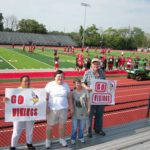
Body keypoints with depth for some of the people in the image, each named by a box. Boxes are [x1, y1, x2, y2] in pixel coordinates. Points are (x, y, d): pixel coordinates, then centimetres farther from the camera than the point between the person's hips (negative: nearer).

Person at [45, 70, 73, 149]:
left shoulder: (66, 85, 5)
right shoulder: (50, 85, -7)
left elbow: (69, 97, 9)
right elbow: (45, 97, -8)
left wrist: (71, 107, 8)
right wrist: (46, 107, -15)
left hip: (63, 109, 3)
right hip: (52, 109, -3)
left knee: (62, 125, 13)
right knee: (50, 125, 7)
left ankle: (62, 139, 32)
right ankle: (48, 141, 25)